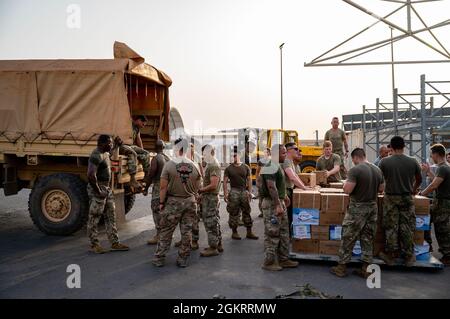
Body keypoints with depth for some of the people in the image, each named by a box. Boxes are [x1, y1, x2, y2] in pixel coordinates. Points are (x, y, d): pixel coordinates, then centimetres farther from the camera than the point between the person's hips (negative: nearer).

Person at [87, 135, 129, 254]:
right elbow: (91, 175, -27)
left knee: (111, 217, 11)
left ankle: (115, 243, 17)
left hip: (106, 189, 10)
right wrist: (98, 191, -20)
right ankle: (94, 245, 14)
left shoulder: (105, 154, 13)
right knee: (94, 218, 3)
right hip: (97, 189, -10)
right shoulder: (96, 155, -18)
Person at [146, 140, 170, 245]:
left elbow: (151, 175, -15)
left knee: (157, 210, -2)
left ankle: (159, 235, -2)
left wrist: (146, 188, -7)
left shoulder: (155, 159, -12)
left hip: (158, 185, -7)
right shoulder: (168, 158, 10)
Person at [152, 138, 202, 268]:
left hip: (173, 202, -3)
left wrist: (161, 202, 0)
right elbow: (197, 187, 6)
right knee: (187, 231, 8)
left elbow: (163, 187, -9)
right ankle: (183, 259, 16)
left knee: (166, 231, 7)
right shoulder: (194, 166, 2)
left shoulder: (169, 164, -9)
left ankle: (159, 258, 14)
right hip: (190, 201, 3)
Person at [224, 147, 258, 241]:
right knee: (234, 213, 1)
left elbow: (249, 180, 8)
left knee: (247, 212, 6)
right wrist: (225, 193, -9)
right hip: (234, 192, -2)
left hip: (244, 191, 2)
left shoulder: (246, 167, 7)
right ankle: (234, 232, 12)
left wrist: (249, 192, 0)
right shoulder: (228, 168, 1)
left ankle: (249, 232, 14)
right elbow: (225, 181, -1)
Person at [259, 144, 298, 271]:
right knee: (272, 234, -3)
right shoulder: (271, 167, -17)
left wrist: (284, 196, 24)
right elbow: (271, 187, -25)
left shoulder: (277, 166, 14)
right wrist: (278, 205, -27)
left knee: (284, 232, 15)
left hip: (279, 202, 10)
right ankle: (268, 262, 7)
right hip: (272, 204, -10)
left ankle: (283, 259, 24)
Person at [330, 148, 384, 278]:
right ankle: (366, 269, 18)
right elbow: (381, 189, 14)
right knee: (368, 238, 13)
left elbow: (347, 190, -20)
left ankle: (341, 267, 12)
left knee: (348, 238, 4)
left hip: (358, 208, -6)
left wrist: (346, 182, -1)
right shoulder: (377, 170, 5)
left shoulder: (355, 170, -17)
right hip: (373, 207, 6)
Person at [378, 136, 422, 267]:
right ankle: (409, 257, 17)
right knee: (407, 228, 8)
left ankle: (390, 256, 16)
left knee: (391, 227, 7)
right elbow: (419, 179, 12)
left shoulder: (384, 161, -8)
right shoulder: (412, 162, -3)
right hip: (407, 198, 1)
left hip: (391, 198, -1)